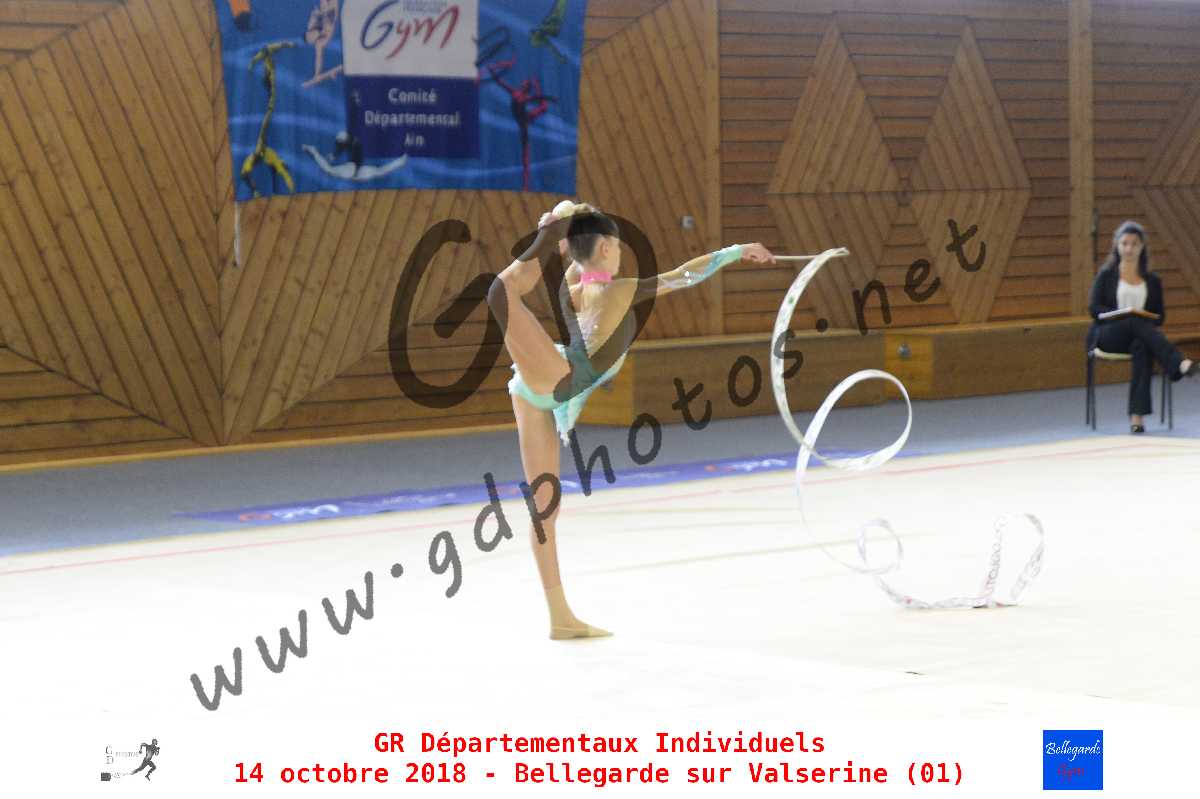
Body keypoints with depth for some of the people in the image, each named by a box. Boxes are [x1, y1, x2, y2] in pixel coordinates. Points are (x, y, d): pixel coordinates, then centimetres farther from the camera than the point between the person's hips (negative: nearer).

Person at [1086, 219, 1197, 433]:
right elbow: (1094, 308, 2)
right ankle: (1180, 364, -54)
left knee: (1142, 347, -38)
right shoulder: (1106, 275, 13)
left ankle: (1137, 415, -49)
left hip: (1139, 336, 1)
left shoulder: (1152, 280, 18)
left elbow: (1159, 316, 14)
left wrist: (1148, 320, -11)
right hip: (1107, 335, -1)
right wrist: (1121, 315, -15)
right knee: (1135, 322, -37)